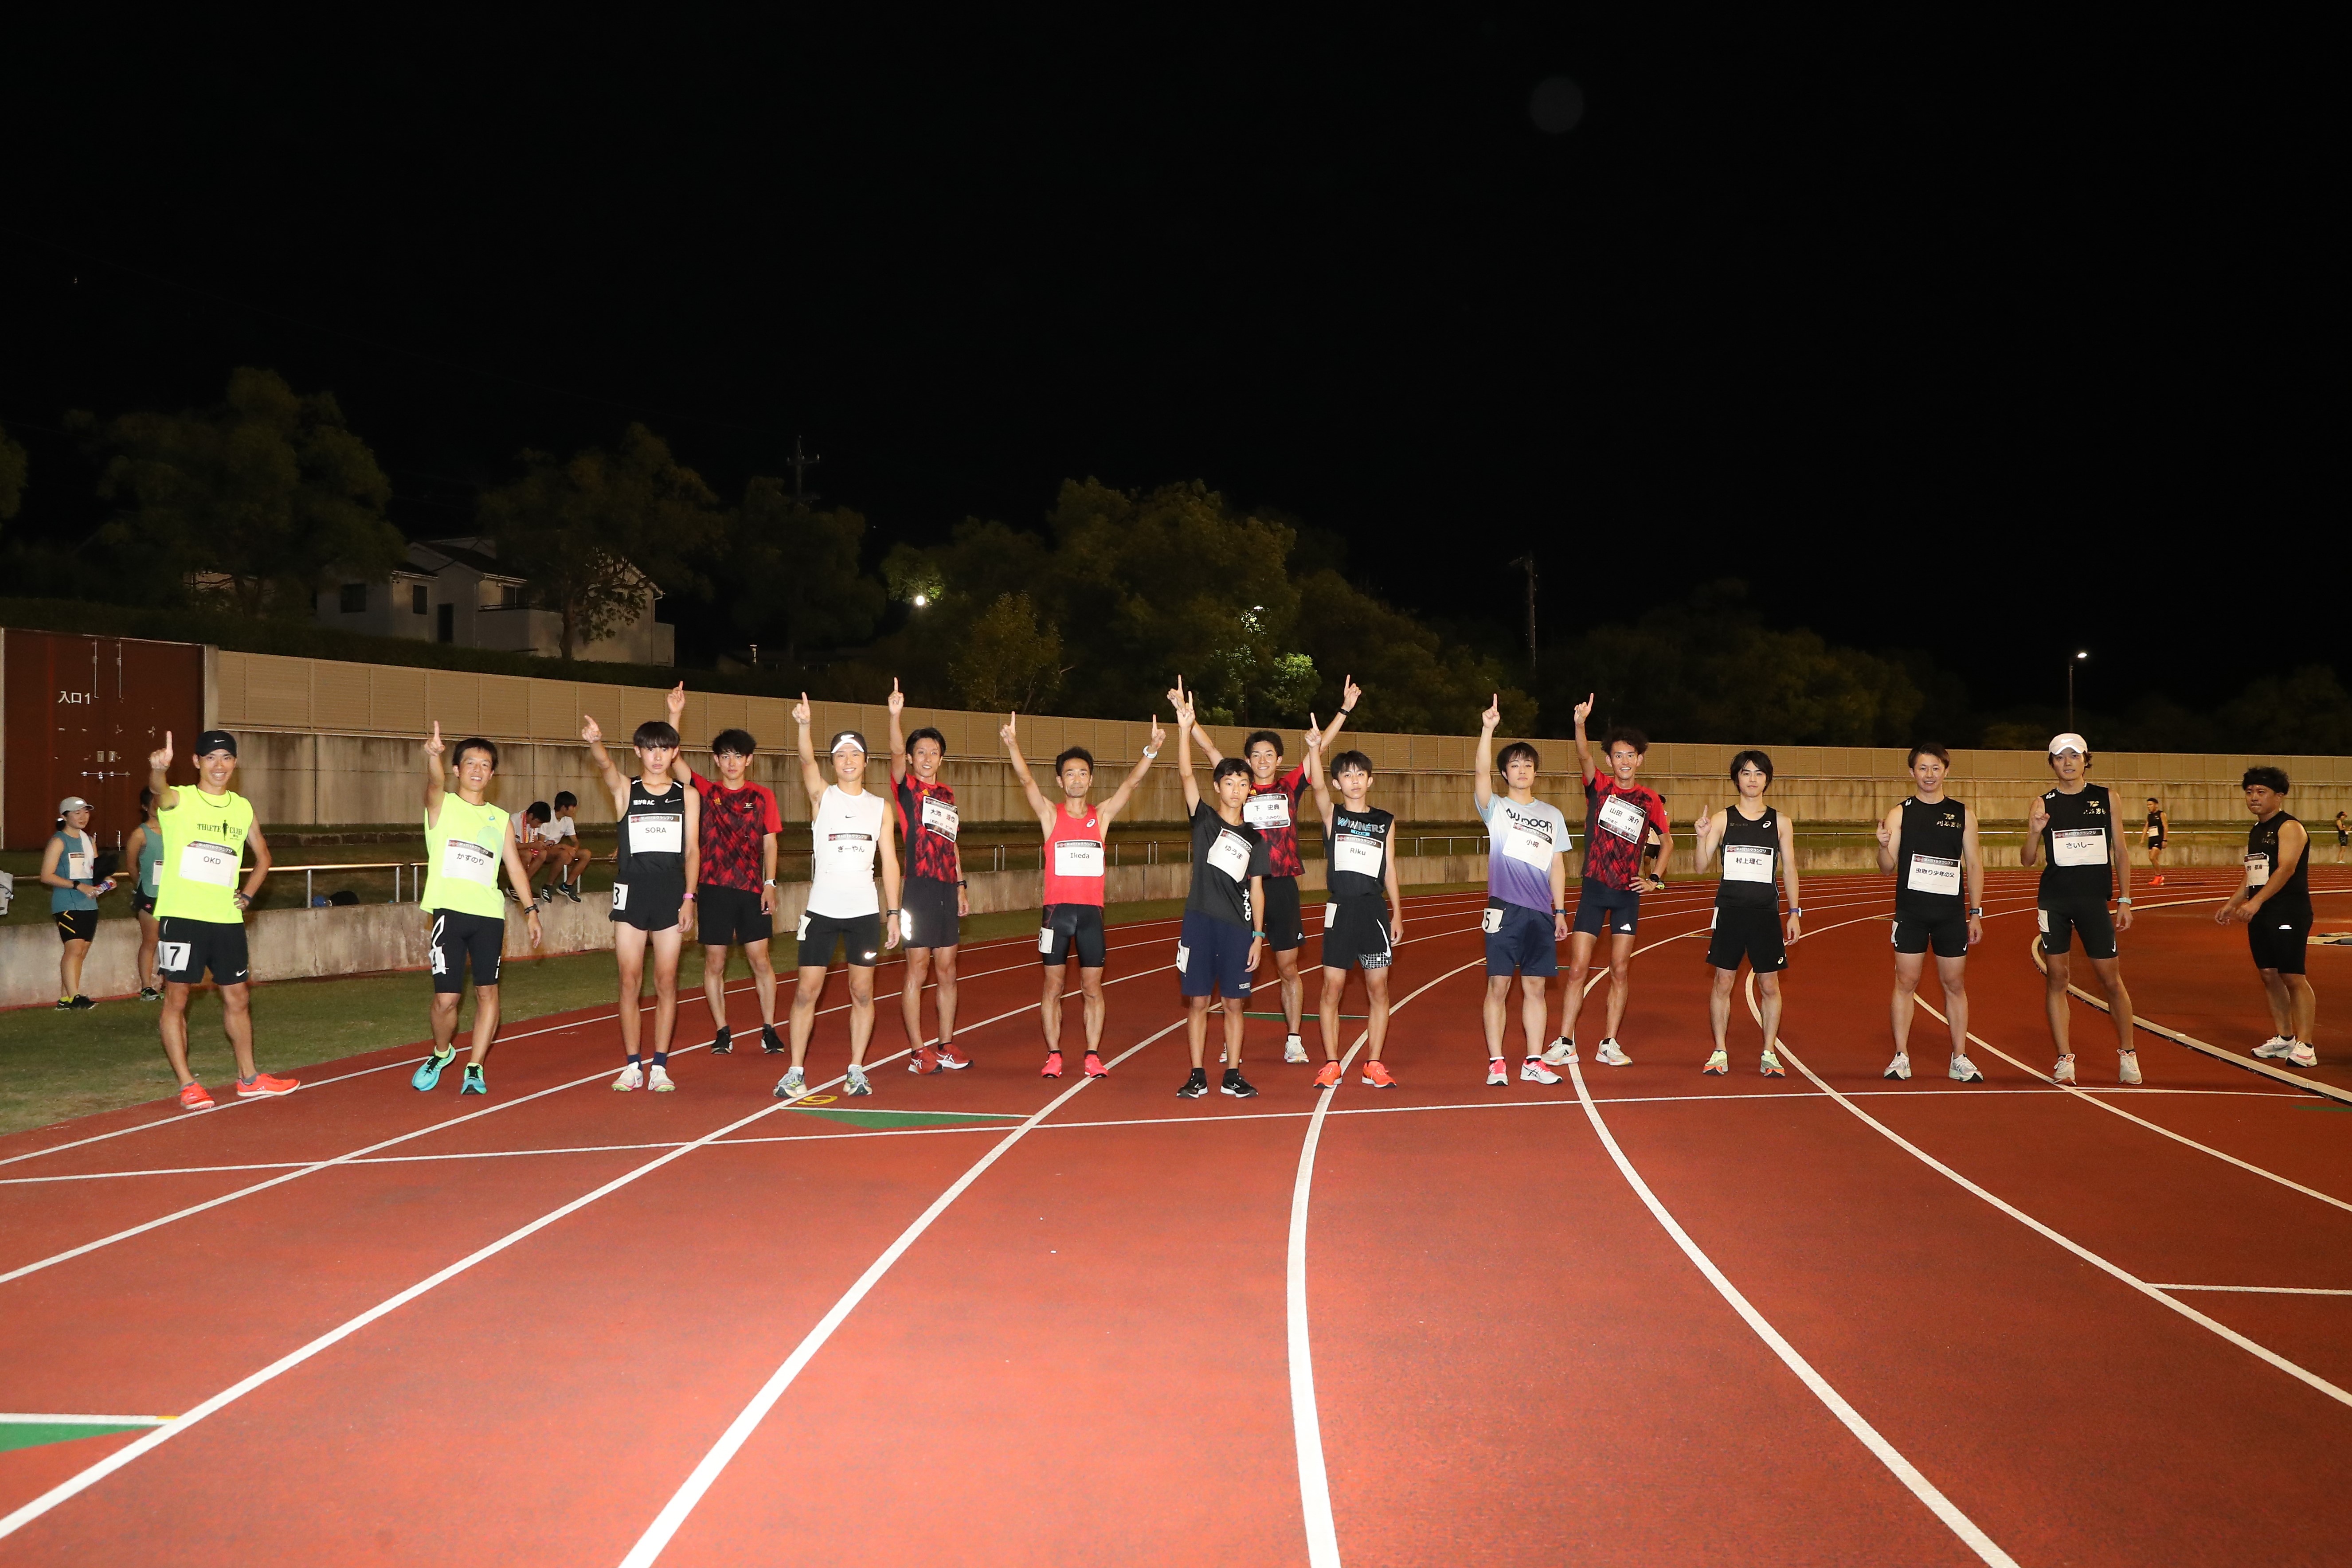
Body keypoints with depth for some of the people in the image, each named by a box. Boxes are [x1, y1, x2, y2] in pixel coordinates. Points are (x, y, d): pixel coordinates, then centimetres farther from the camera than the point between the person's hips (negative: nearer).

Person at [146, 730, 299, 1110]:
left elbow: (263, 857, 24)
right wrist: (158, 768, -54)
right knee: (176, 997, -1)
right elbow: (159, 790, -30)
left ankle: (249, 1079, 23)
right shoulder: (179, 800, -5)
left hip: (227, 919, 5)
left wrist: (247, 895, 8)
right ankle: (187, 1085, 6)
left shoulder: (242, 808, 10)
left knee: (238, 997, 11)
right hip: (181, 917, -5)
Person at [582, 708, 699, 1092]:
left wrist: (689, 898, -3)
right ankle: (633, 1066, 10)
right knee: (630, 984, 2)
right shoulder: (625, 790, 4)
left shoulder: (688, 796, 7)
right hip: (631, 895, 0)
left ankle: (660, 1067, 9)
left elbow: (692, 850, 6)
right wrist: (595, 742, -41)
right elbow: (605, 766, -18)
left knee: (666, 984, 2)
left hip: (671, 896, 0)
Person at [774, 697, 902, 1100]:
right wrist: (804, 725, -38)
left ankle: (856, 1071, 12)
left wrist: (893, 913, 1)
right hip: (822, 910, -1)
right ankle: (795, 1073, 5)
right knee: (807, 991, -2)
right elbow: (807, 763, -18)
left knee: (862, 992, 3)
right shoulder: (822, 796, 2)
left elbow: (889, 861, 8)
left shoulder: (880, 807, 8)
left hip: (865, 912, 2)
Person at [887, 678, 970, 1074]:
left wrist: (961, 886, 17)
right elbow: (897, 753, -20)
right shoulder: (907, 788, -1)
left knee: (946, 970, 10)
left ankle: (946, 1046, 18)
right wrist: (895, 716, -36)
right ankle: (918, 1051, 3)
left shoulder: (948, 796, 16)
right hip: (920, 888, -6)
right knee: (917, 969, -2)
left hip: (947, 890, 6)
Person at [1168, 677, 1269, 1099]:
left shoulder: (1254, 838, 8)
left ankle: (1233, 1075, 14)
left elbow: (1256, 890, 10)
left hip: (1238, 926, 2)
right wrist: (1185, 725, -22)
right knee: (1197, 1001, 2)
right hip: (1200, 921, -2)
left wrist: (1258, 935, 1)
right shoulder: (1204, 819, 2)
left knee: (1234, 1003, 5)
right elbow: (1186, 773, -11)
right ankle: (1197, 1076, 10)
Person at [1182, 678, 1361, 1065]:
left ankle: (1294, 1041, 15)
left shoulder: (1290, 787, 8)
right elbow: (1209, 749, 3)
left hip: (1283, 887, 1)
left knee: (1289, 969, 7)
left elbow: (1321, 747, 5)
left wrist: (1345, 710, 0)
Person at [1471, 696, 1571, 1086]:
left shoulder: (1552, 815, 14)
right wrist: (1488, 729, -24)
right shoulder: (1496, 809, 3)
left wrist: (1560, 911, 10)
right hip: (1504, 909, -3)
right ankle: (1496, 1064, 4)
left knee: (1535, 986, 5)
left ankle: (1534, 1063, 12)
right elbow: (1480, 773, -14)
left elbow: (1557, 866, 15)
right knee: (1498, 986, -2)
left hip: (1541, 912, 3)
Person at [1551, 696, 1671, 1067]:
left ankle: (1609, 1045, 12)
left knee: (1621, 970, 4)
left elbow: (1667, 840, 19)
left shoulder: (1650, 800, 5)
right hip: (1593, 888, -2)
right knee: (1578, 969, -2)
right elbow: (1584, 757, -21)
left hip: (1627, 893, 2)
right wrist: (1580, 723, -41)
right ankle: (1565, 1045, 4)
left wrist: (1655, 878, 5)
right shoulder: (1599, 786, -1)